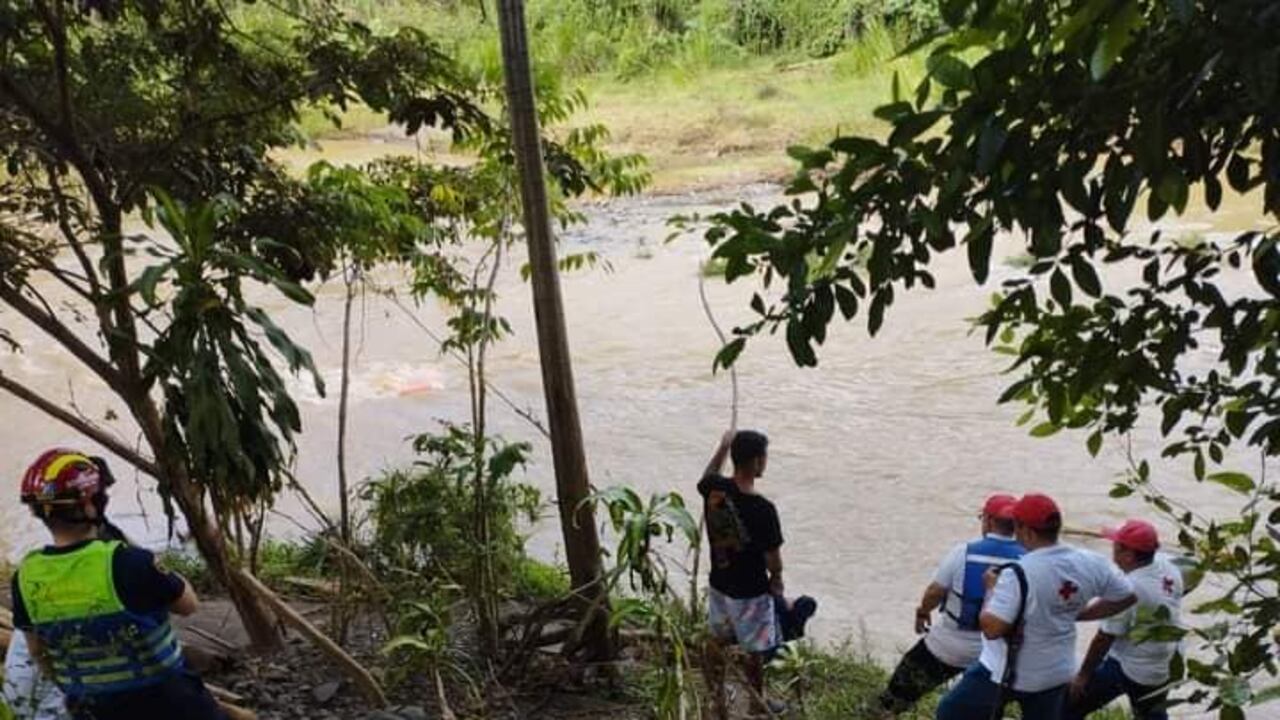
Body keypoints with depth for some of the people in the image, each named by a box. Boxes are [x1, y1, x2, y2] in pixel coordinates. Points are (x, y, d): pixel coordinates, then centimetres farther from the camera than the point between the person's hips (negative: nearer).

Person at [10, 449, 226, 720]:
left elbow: (38, 651, 5)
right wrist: (154, 573, 8)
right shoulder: (127, 563, -26)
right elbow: (188, 604, -10)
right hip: (163, 697, -5)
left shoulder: (26, 577, -10)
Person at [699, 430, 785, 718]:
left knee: (718, 642, 25)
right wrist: (776, 581, 1)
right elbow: (772, 559, -21)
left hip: (719, 584, 5)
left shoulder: (714, 489, -15)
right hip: (750, 592, -5)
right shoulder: (763, 509, -31)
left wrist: (723, 446, 19)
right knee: (754, 650, 18)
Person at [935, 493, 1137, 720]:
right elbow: (1127, 596, 7)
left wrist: (992, 588, -13)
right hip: (1056, 673, 6)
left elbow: (991, 628, -30)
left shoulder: (1019, 573, -29)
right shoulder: (1090, 565, -10)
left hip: (1007, 673, -6)